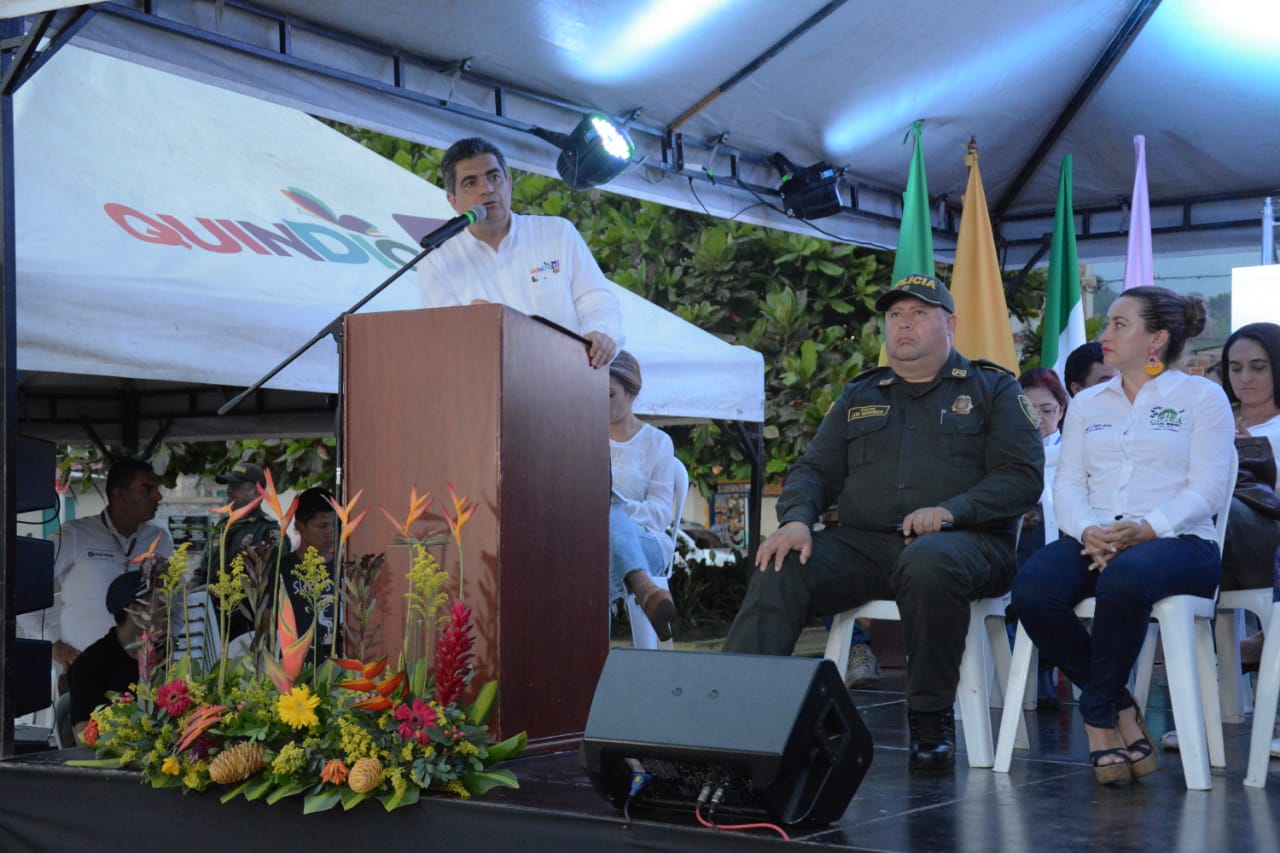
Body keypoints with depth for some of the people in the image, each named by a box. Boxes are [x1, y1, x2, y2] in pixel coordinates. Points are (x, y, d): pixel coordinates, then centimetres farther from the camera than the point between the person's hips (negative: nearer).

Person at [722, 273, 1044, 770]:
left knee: (928, 561, -39)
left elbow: (1023, 477, 0)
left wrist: (951, 510, -18)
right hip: (863, 544, 4)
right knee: (779, 572, -23)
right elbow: (815, 470, 19)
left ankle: (932, 720, -24)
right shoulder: (860, 396, 24)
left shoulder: (992, 389, 11)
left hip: (965, 542, -4)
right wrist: (797, 519, -5)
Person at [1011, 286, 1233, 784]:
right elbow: (1068, 483, 12)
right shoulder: (1087, 403, 23)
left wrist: (1145, 529, -20)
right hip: (1094, 539, 4)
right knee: (1032, 589, -30)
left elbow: (1206, 490, -3)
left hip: (1177, 541, -4)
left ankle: (1099, 714, -18)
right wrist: (1087, 531, -11)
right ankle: (1121, 713, -14)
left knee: (1125, 577, -41)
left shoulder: (1203, 397, 8)